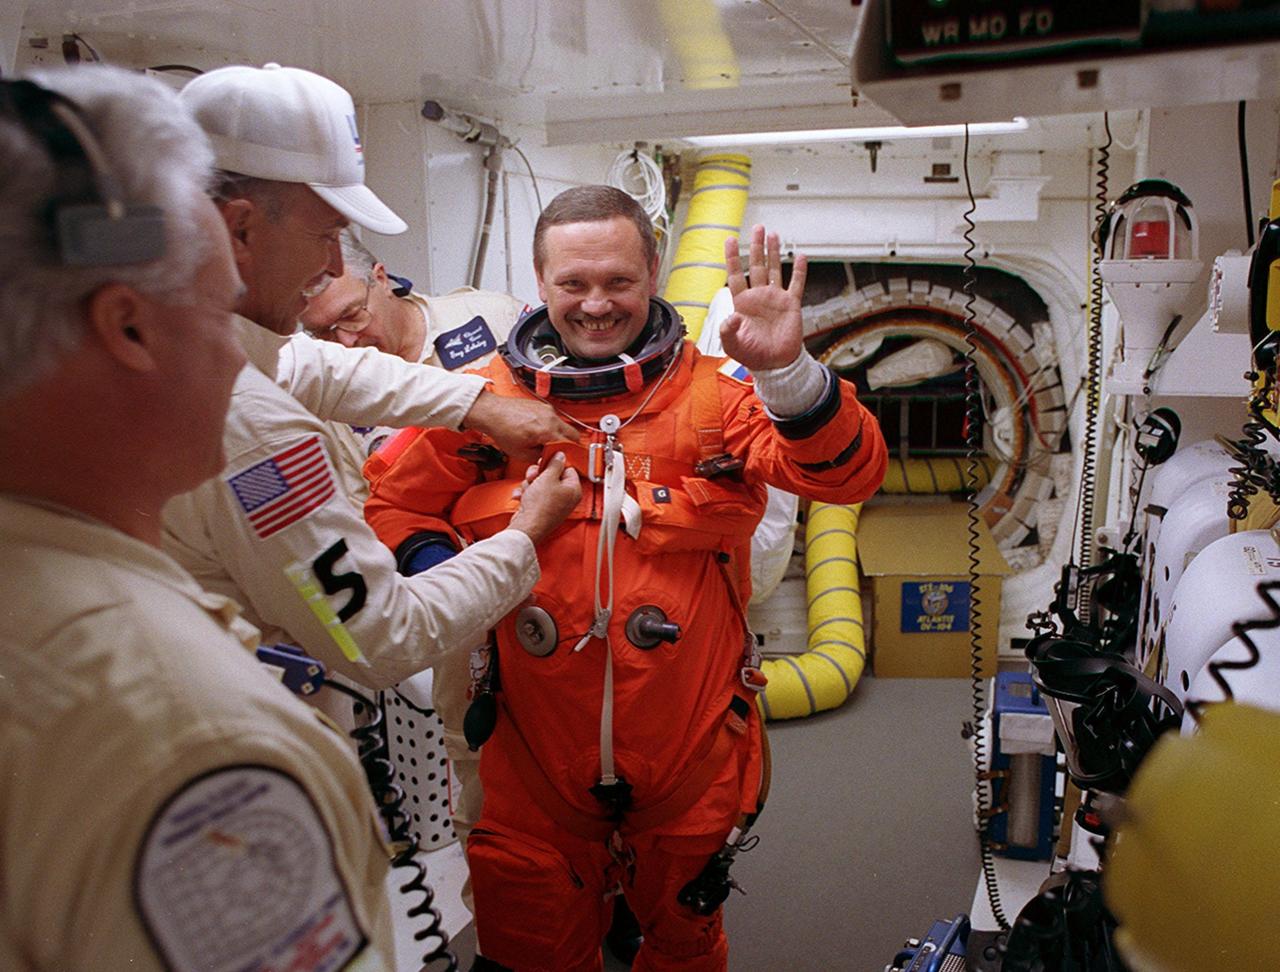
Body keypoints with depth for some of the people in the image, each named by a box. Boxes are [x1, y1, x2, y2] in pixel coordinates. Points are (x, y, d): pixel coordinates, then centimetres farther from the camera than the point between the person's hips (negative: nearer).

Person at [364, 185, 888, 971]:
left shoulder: (716, 392, -7)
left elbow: (849, 475, -18)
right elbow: (392, 503, 6)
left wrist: (789, 372, -36)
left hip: (690, 754, 0)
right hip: (531, 762, 1)